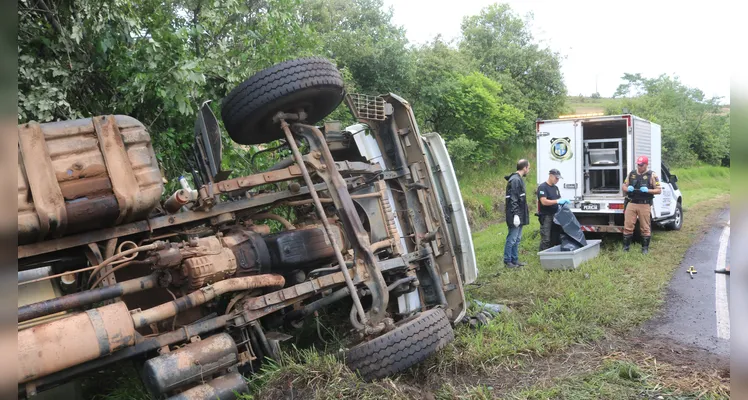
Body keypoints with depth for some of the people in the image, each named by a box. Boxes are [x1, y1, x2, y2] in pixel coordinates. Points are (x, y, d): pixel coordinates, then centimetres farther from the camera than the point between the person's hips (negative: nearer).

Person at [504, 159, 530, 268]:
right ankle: (507, 261, 5)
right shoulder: (515, 180, -16)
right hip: (515, 215, -10)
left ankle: (515, 260, 21)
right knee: (512, 239, -3)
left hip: (519, 215, 10)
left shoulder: (518, 179, 15)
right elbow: (512, 199, -21)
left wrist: (523, 212, 21)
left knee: (517, 239, 14)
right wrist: (515, 214, -24)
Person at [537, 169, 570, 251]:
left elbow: (559, 199, 21)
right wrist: (557, 201, -21)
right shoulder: (542, 187, -8)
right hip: (546, 216, -8)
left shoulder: (555, 188, 17)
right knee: (546, 240, -10)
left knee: (555, 239, 9)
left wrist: (563, 201, -2)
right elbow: (544, 201, -18)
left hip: (555, 216, 8)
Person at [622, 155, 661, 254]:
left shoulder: (652, 175, 0)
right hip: (631, 204, 3)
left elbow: (659, 190, -1)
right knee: (627, 226, 1)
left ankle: (645, 248, 15)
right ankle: (626, 247, 9)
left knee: (645, 228, 4)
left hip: (644, 205, -3)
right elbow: (624, 186, 17)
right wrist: (628, 189, -6)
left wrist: (648, 190, -17)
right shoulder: (631, 174, 10)